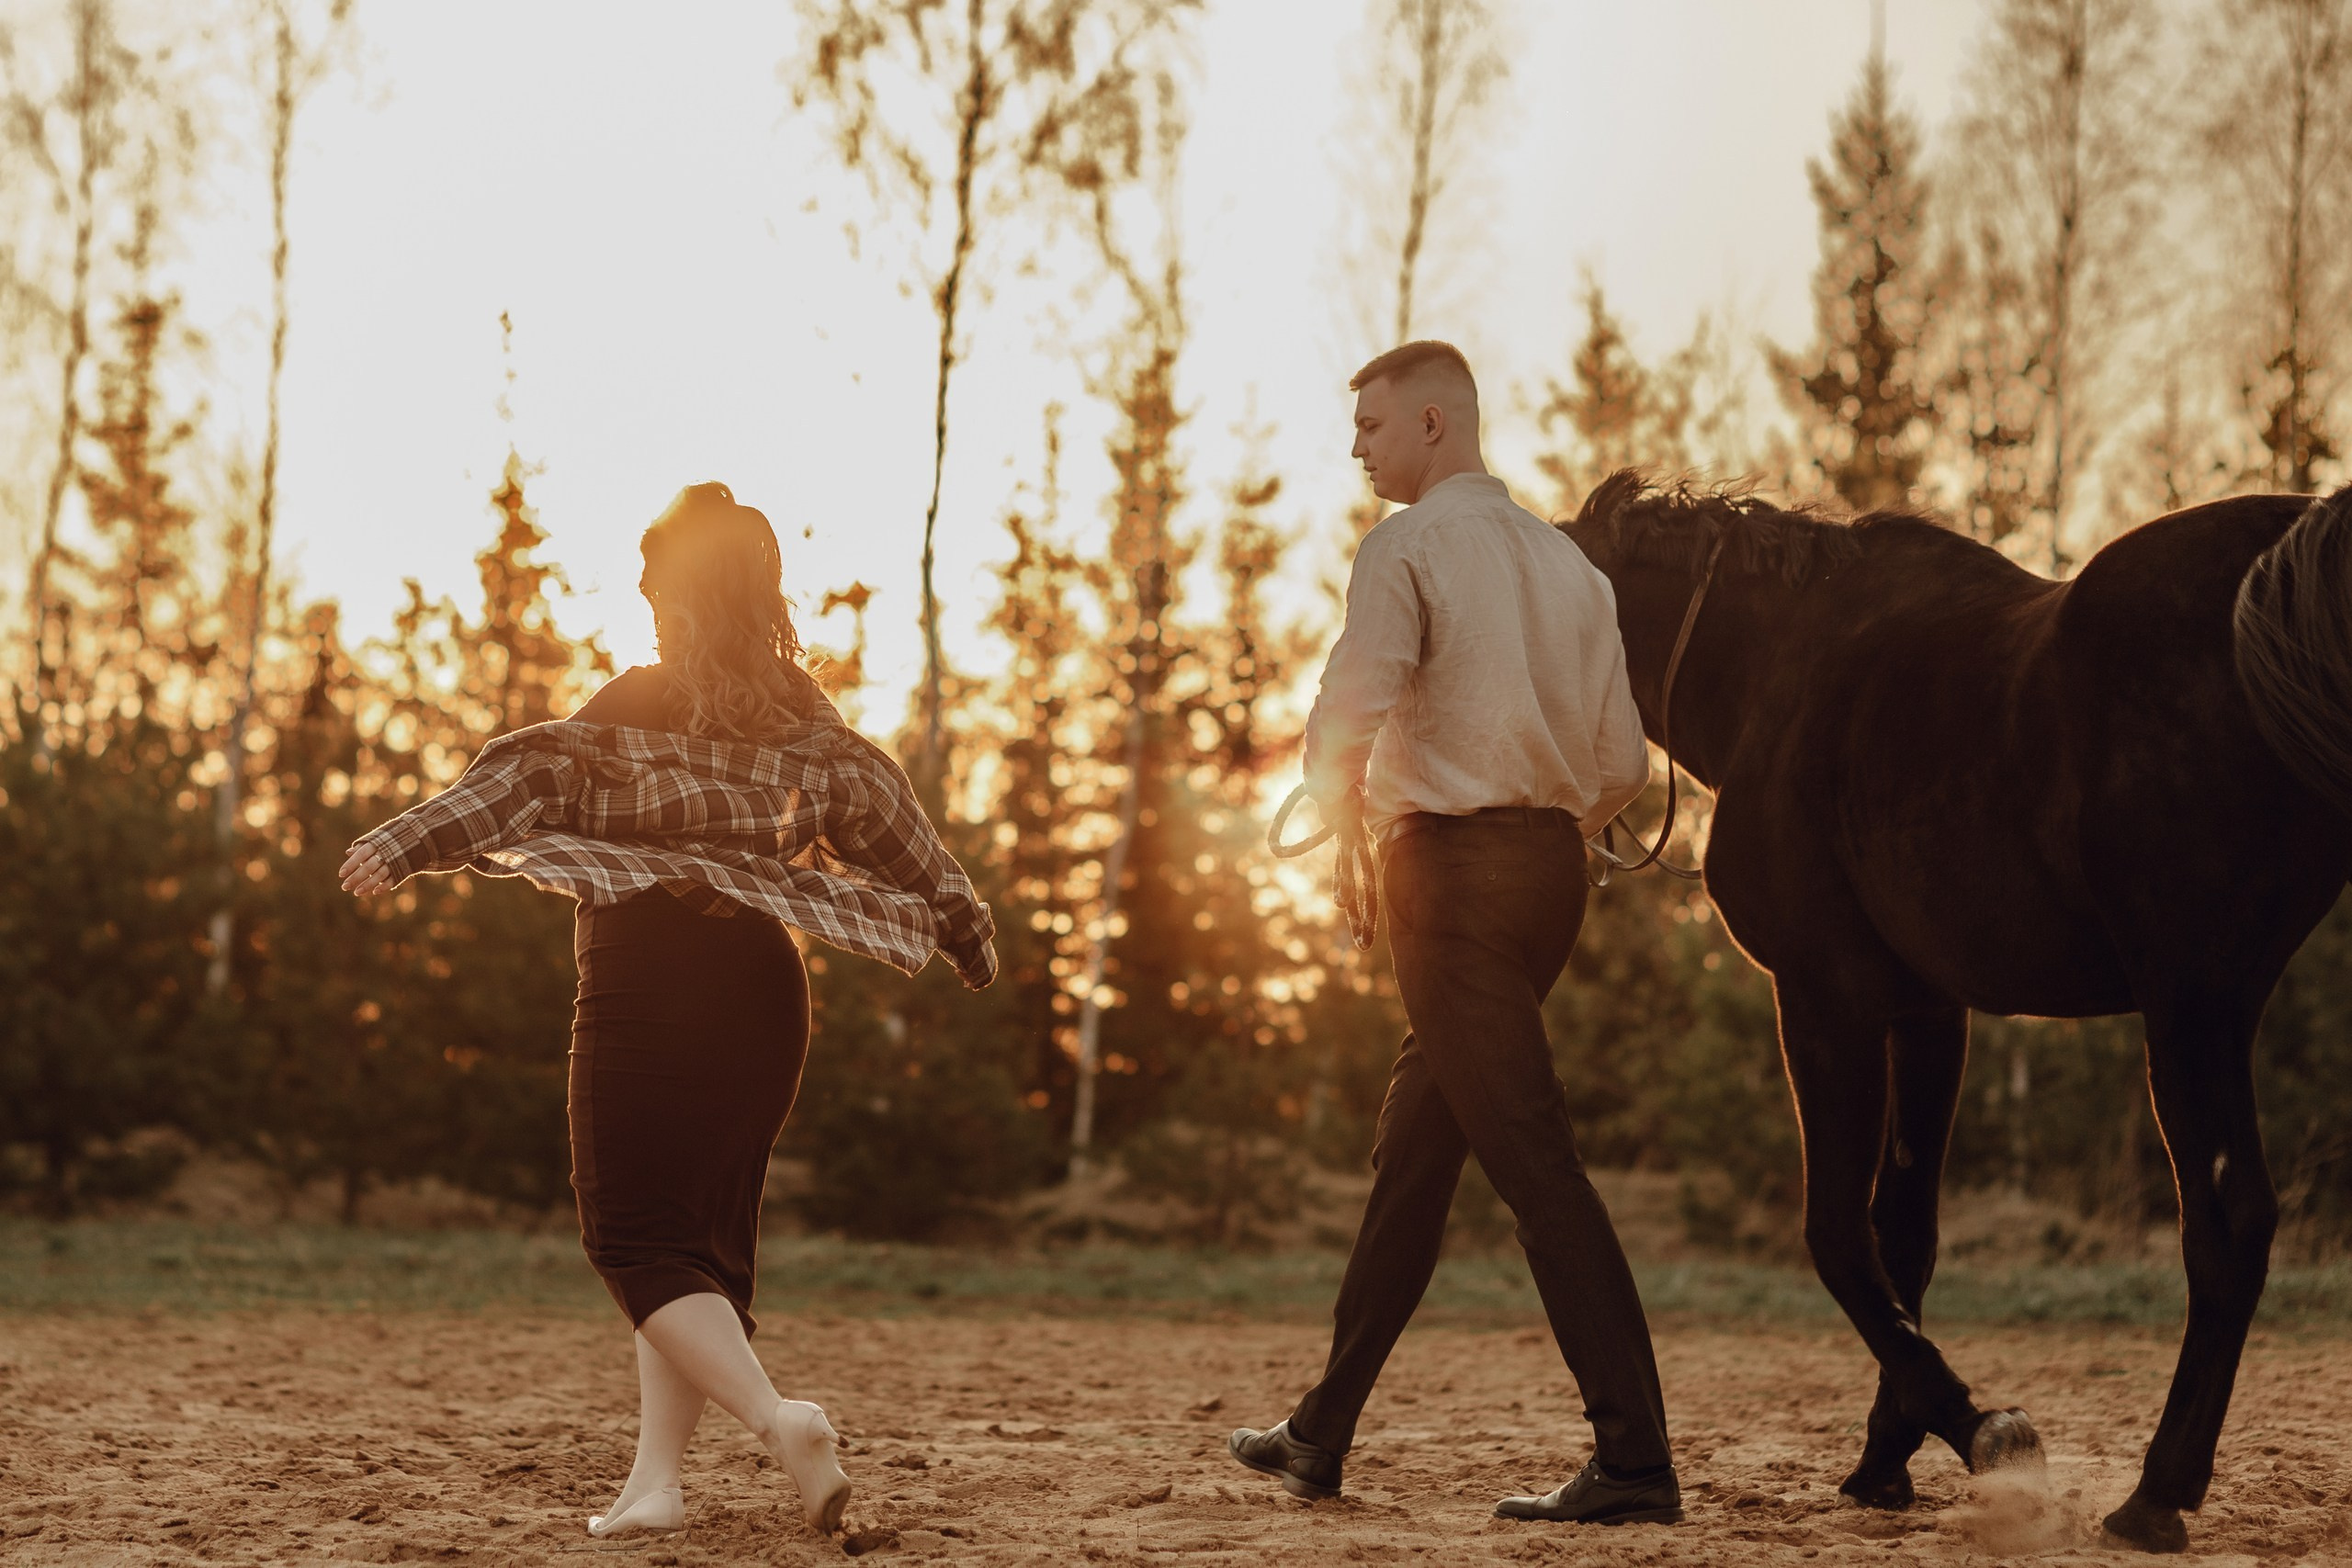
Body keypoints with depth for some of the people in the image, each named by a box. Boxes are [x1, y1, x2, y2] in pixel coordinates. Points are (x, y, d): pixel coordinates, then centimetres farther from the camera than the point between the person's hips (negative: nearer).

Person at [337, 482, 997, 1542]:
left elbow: (532, 775, -18)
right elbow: (885, 816, 17)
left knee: (636, 1236, -2)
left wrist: (404, 846, -24)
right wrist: (967, 927, 29)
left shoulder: (636, 709, -7)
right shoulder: (802, 720, 10)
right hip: (761, 987, 6)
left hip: (647, 983, -6)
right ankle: (656, 1481, 8)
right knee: (708, 1239, 13)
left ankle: (775, 1418, -22)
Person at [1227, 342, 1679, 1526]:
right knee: (1414, 1144, 15)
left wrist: (1335, 803, 3)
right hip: (1552, 863, 8)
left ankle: (1635, 1460, -14)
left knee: (1531, 1156, -10)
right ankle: (1323, 1434, 23)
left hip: (1449, 863, -8)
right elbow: (1623, 763, 13)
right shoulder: (1567, 561, 16)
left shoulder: (1407, 547, -7)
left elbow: (1349, 716, -17)